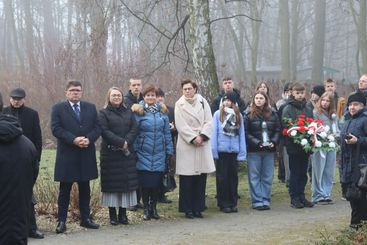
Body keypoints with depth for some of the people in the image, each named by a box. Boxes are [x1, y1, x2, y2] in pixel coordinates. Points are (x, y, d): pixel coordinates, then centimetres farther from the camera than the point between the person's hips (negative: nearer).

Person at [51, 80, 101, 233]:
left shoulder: (91, 108, 11)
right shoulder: (58, 108, 1)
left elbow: (97, 127, 4)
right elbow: (56, 128, -10)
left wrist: (88, 139, -15)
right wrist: (73, 140, -20)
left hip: (86, 155, 3)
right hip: (67, 156, -3)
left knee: (85, 189, 11)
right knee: (65, 190, 2)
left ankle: (85, 218, 20)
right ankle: (62, 221, 7)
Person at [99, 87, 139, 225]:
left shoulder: (128, 113, 14)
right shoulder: (103, 114, 2)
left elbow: (134, 130, 4)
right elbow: (105, 131, -10)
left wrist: (126, 143, -12)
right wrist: (121, 142, -16)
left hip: (127, 153, 4)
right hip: (110, 153, -4)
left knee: (127, 182, 2)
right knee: (112, 183, -2)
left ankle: (123, 214, 8)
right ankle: (112, 215, 3)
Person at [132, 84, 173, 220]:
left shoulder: (162, 111, 8)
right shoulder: (138, 112, -1)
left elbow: (167, 133, 9)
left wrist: (169, 150, 5)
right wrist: (134, 150, -8)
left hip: (159, 153, 3)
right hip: (143, 153, -2)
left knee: (157, 182, 4)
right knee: (145, 182, -1)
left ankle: (153, 207, 19)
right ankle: (146, 208, 13)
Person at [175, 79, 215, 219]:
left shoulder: (203, 102, 9)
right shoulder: (179, 105, 2)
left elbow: (209, 122, 4)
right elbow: (181, 126, -5)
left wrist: (202, 136, -9)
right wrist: (193, 138, -13)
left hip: (203, 143, 3)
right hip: (186, 144, -3)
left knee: (201, 178, 4)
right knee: (187, 179, -3)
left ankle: (198, 208, 11)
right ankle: (188, 209, 4)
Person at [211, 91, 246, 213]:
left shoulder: (238, 115, 6)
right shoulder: (218, 114, -1)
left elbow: (241, 134, 6)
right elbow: (214, 133, -2)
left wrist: (242, 152, 1)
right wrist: (214, 150, -9)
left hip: (234, 150, 2)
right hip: (222, 150, -2)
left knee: (233, 176, 8)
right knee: (222, 177, 4)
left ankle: (233, 203, 17)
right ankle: (223, 203, 11)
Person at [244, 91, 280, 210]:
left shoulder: (272, 114, 9)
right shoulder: (249, 115, -2)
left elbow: (278, 130, 9)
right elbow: (246, 133, -6)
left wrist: (273, 142, -7)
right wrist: (257, 143, -16)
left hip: (269, 149, 3)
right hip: (254, 151, -3)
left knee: (267, 177, 6)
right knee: (255, 177, -1)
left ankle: (266, 200, 13)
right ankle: (257, 201, 4)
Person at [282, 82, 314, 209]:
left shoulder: (308, 109, 12)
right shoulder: (288, 109, -4)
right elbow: (286, 126, -11)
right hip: (294, 146, -5)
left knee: (303, 173, 10)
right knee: (295, 173, 0)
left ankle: (301, 197, 18)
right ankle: (294, 198, 7)